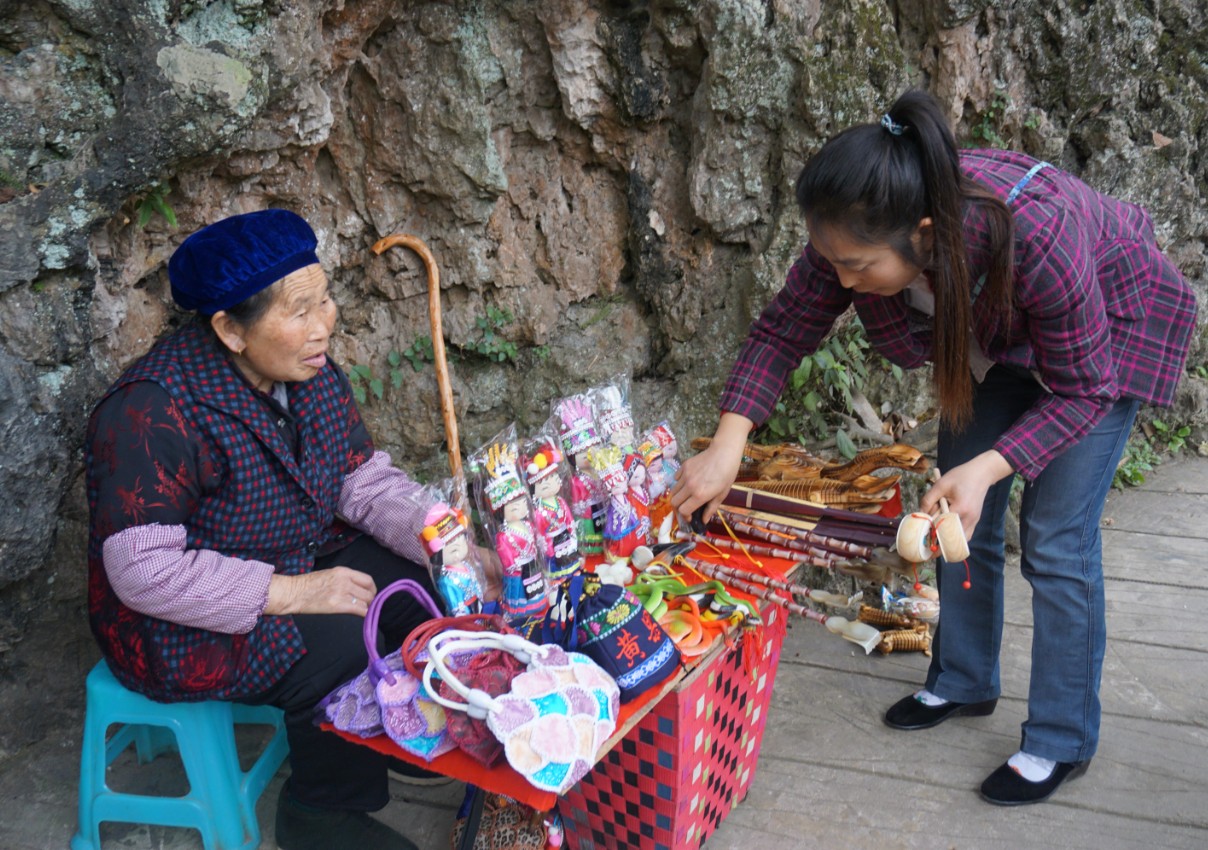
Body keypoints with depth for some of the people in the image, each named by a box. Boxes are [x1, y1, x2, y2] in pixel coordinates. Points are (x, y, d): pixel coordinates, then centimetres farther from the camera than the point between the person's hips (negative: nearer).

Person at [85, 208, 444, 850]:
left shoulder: (310, 371, -5)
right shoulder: (152, 412, -28)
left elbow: (365, 480, -2)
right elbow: (144, 571, -29)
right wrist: (290, 592, -30)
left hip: (300, 564, 8)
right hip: (181, 629, -7)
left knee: (431, 587, -7)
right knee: (348, 644, -27)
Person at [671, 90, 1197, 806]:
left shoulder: (1036, 236, -44)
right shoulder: (857, 235, -30)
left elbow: (1082, 389, -30)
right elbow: (784, 330, -18)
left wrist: (986, 469, -42)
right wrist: (727, 448, -28)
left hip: (1107, 334, -5)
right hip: (997, 337, 5)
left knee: (1056, 539, -7)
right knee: (958, 516, 7)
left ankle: (1063, 741, 11)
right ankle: (965, 684, 29)